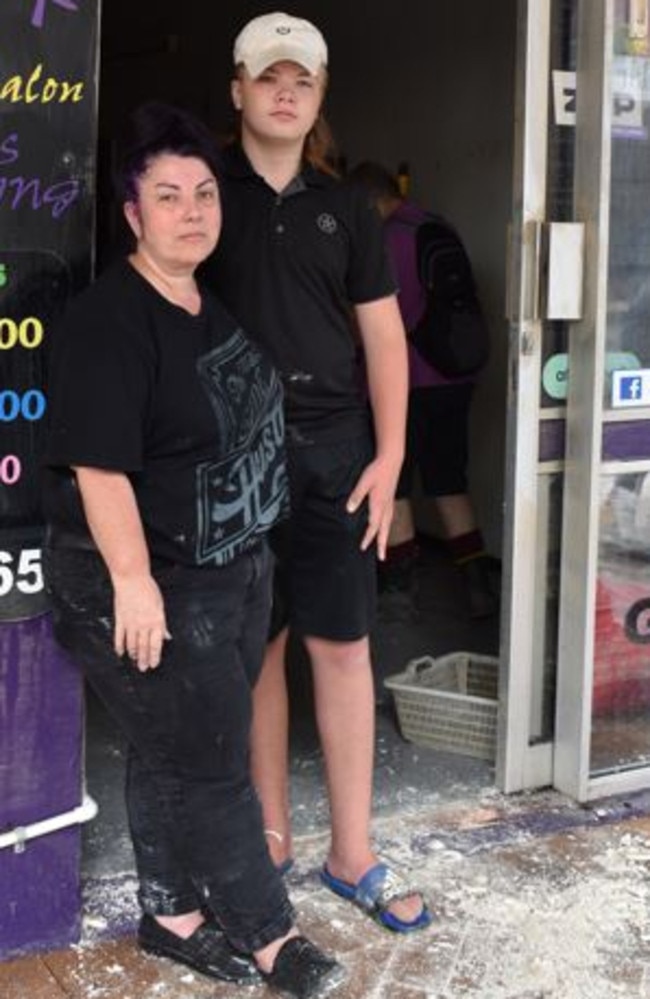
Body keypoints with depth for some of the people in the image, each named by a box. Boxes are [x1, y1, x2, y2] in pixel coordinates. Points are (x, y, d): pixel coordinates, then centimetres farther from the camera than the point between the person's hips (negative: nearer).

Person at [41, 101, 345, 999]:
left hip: (237, 568, 8)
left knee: (178, 755, 18)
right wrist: (133, 581, -25)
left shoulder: (216, 302, 7)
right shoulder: (109, 322, -20)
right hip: (149, 580, -8)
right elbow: (98, 464, -23)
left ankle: (176, 915, 32)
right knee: (206, 763, 3)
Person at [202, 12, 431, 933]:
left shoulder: (346, 210, 10)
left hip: (334, 448, 2)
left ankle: (352, 855, 13)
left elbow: (383, 337, 10)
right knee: (256, 646, 6)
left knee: (342, 647, 3)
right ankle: (271, 838, 21)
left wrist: (389, 455, 0)